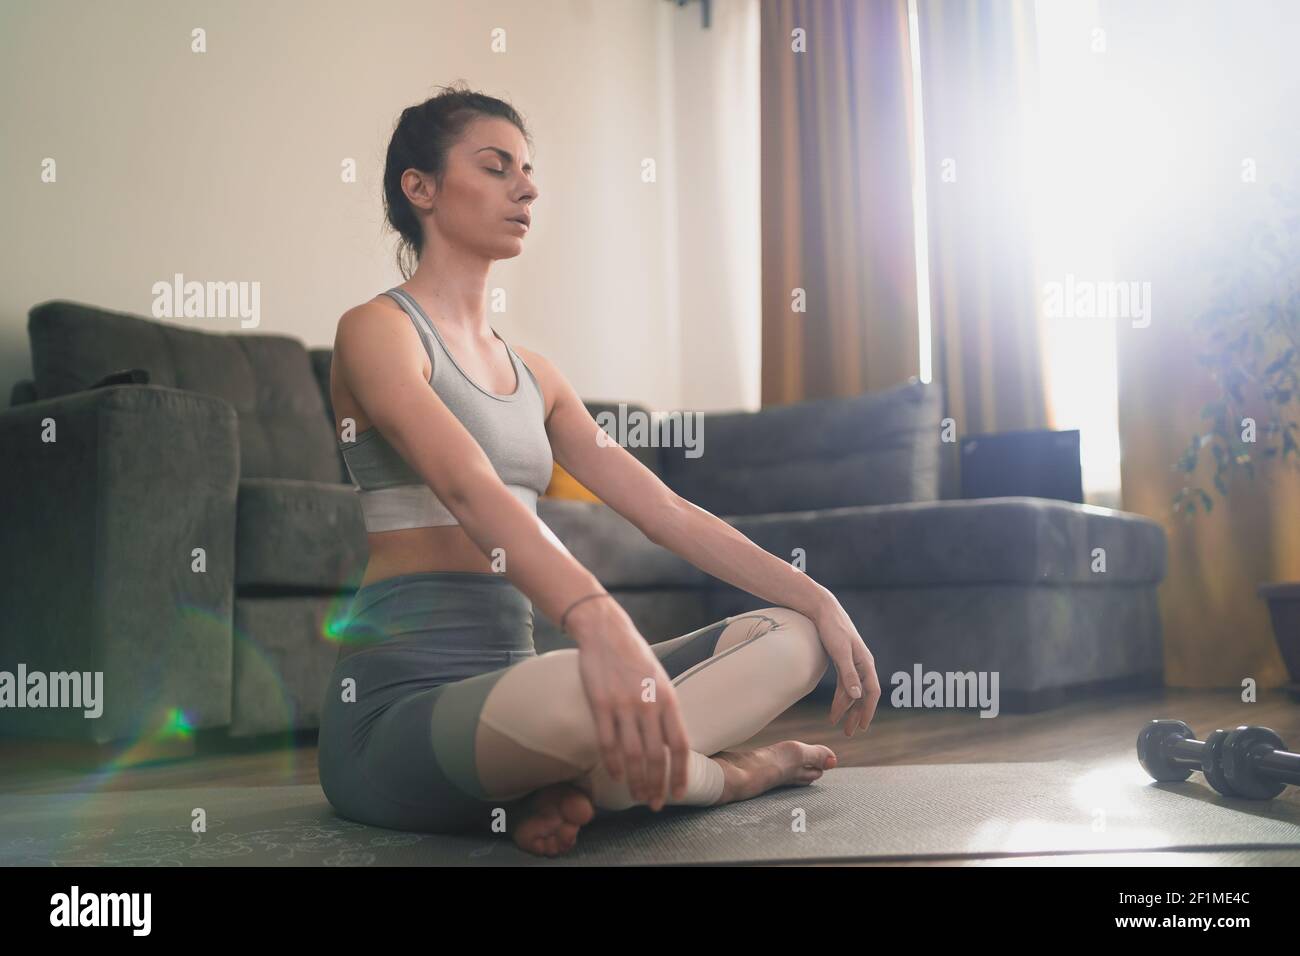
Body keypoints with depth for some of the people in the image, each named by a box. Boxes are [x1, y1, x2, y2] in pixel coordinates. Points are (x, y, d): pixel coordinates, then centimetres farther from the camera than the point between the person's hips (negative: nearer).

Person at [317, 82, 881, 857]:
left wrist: (817, 598, 3)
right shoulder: (377, 330, -4)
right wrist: (596, 618, -41)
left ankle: (573, 785, -16)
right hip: (400, 702, -7)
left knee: (792, 638, -2)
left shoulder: (534, 374, 18)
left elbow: (662, 507, 12)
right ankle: (725, 774, -5)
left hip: (509, 685, 7)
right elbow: (469, 488, -24)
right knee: (595, 693, -38)